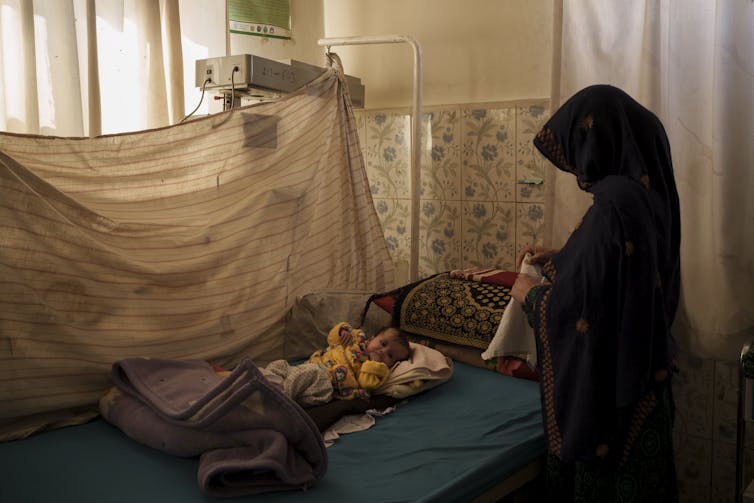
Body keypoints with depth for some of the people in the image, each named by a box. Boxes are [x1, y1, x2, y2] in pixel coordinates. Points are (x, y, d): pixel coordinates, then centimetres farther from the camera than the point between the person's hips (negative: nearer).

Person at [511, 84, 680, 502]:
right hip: (637, 370, 9)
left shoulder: (615, 202, -26)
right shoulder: (645, 190, 4)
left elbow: (583, 304, -26)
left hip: (608, 385, -9)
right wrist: (556, 259, 14)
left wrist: (532, 295, -8)